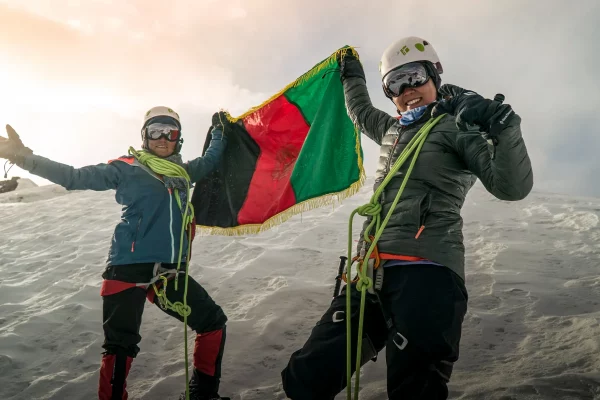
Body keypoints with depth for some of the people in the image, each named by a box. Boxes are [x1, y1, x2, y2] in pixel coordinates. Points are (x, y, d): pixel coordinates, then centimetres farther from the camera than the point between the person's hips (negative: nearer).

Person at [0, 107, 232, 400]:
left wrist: (220, 131, 26)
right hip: (130, 268, -6)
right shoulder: (127, 168, 2)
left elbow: (210, 163, 35)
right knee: (120, 346, -10)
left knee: (214, 321, 9)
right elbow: (75, 177, -3)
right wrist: (24, 157, -10)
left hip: (170, 270, 6)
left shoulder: (182, 171, 16)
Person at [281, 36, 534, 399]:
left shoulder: (457, 127, 5)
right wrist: (352, 75, 58)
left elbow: (512, 187, -8)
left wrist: (503, 126, -21)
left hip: (426, 273, -7)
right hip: (374, 271, 7)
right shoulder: (394, 130, 25)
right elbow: (361, 113, 49)